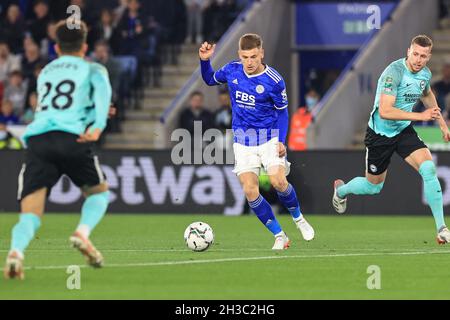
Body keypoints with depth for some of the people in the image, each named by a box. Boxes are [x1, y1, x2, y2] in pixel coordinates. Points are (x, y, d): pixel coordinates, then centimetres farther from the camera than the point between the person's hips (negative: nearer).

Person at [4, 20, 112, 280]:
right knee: (99, 191, 23)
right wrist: (98, 125, -20)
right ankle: (83, 232, -7)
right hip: (73, 138, -2)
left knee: (30, 213, -5)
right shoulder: (93, 69, 19)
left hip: (37, 139, 2)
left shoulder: (45, 72, 33)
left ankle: (16, 251, -36)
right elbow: (102, 89, -4)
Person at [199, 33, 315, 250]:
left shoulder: (273, 81, -13)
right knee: (250, 190, -11)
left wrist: (281, 141, -13)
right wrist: (205, 61, -1)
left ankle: (298, 218, 9)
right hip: (243, 140, 3)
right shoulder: (232, 71, -3)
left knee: (278, 181, -22)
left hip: (269, 137, -3)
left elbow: (282, 112, -2)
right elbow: (210, 79, 18)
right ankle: (279, 236, 1)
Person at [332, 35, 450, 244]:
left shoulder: (425, 74, -3)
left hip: (404, 131, 5)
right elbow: (385, 111, -34)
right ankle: (341, 190, 48)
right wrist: (421, 116, -37)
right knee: (373, 187, 11)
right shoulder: (394, 72, -27)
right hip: (381, 133, -5)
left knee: (429, 169, -20)